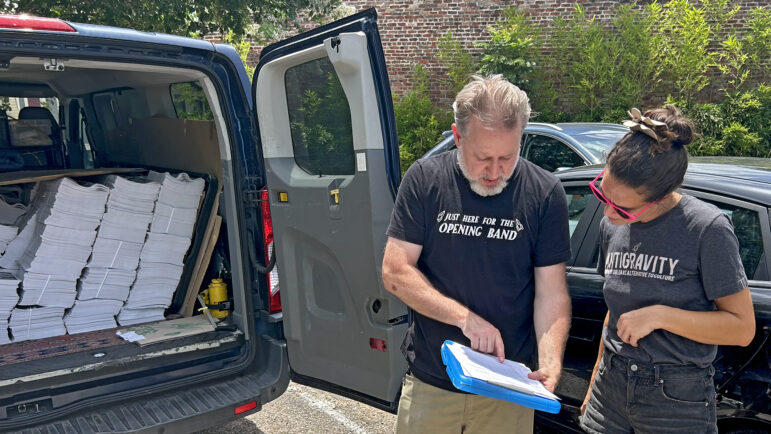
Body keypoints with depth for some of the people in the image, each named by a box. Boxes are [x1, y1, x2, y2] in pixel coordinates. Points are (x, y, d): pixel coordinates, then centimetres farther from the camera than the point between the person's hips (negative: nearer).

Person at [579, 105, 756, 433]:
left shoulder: (707, 228, -16)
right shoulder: (611, 226, 0)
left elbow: (742, 327, -11)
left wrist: (659, 315, -22)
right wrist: (595, 384, 15)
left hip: (678, 400, -4)